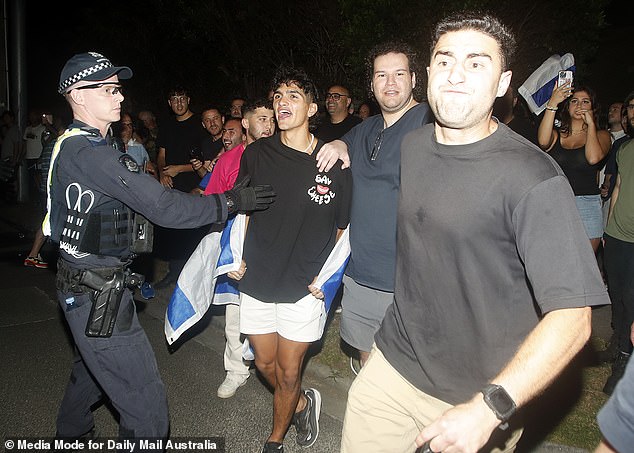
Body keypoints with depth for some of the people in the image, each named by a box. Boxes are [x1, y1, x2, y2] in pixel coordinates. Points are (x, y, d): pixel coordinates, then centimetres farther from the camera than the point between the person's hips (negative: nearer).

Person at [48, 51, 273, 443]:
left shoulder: (73, 145, 10)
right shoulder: (88, 152, -22)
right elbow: (163, 207, -25)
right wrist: (231, 201, -18)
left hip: (89, 284, 11)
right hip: (98, 294, -11)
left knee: (93, 368, 33)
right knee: (147, 406, -6)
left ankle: (71, 433, 56)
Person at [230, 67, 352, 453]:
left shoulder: (333, 162, -9)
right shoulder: (257, 154, -2)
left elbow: (344, 227, 1)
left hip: (305, 287, -3)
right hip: (257, 280, 3)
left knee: (288, 372, 10)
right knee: (265, 363, 17)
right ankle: (303, 404, 47)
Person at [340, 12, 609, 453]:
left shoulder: (533, 178, -21)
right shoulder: (412, 144, 0)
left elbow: (572, 317, -24)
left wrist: (489, 408, -31)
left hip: (476, 396, -5)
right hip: (392, 364, 5)